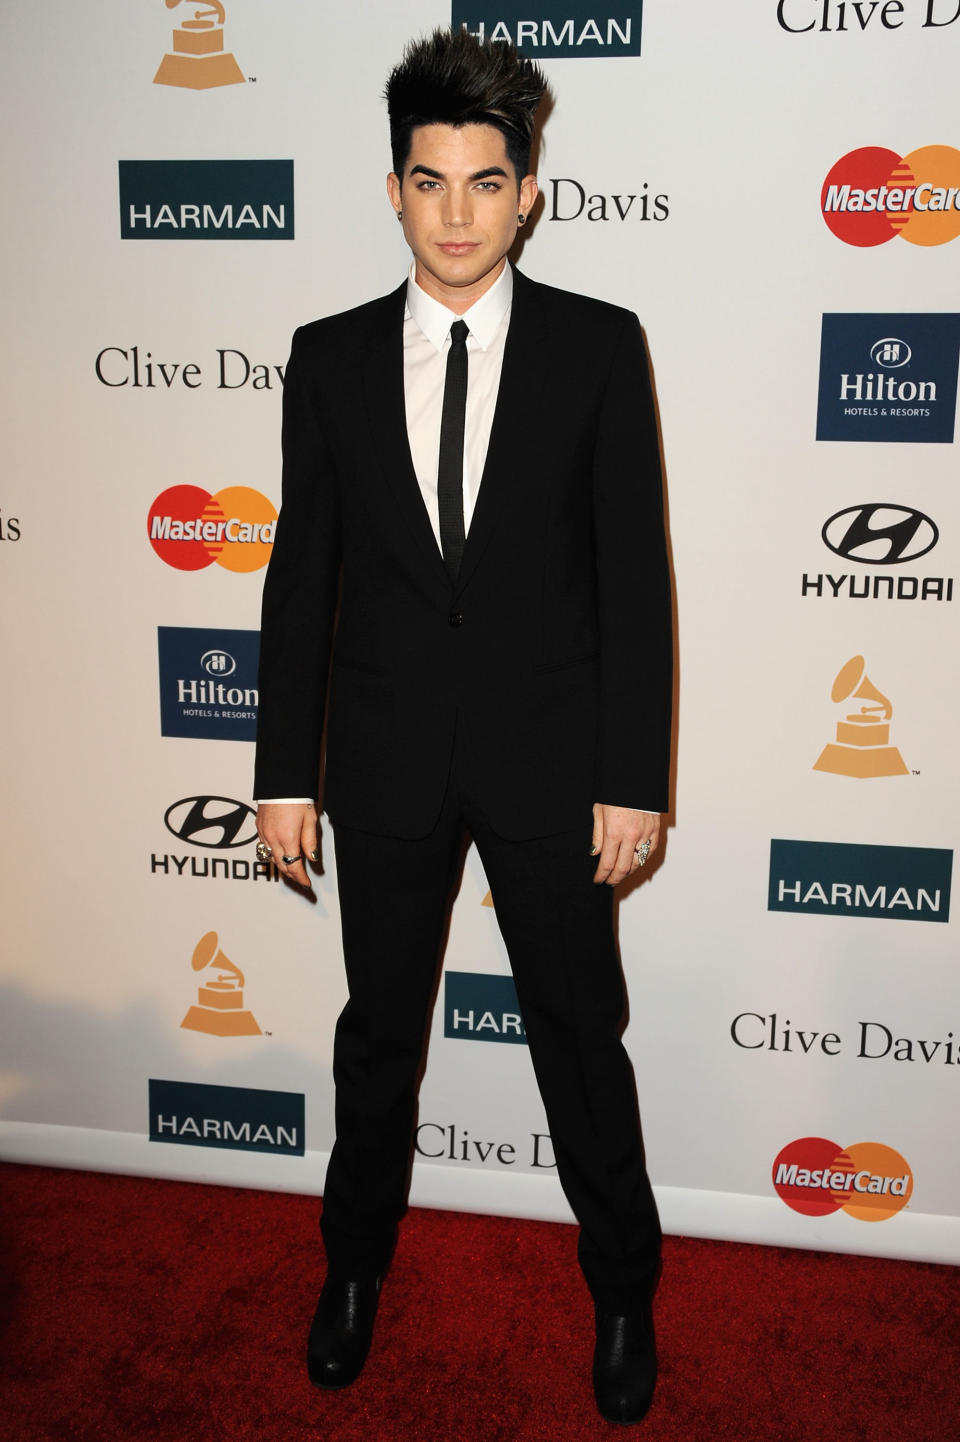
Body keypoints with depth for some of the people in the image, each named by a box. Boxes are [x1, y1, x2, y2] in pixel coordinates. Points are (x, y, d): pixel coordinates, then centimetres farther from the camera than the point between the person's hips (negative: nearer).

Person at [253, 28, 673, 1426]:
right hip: (386, 759, 2)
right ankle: (357, 1260, 42)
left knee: (581, 1037, 12)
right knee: (380, 1028, 18)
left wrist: (633, 776, -9)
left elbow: (636, 571, -5)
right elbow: (302, 570, 3)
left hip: (550, 757, -1)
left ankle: (624, 1288, 36)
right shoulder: (332, 355, 1)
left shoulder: (599, 344, -4)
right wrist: (285, 770, 0)